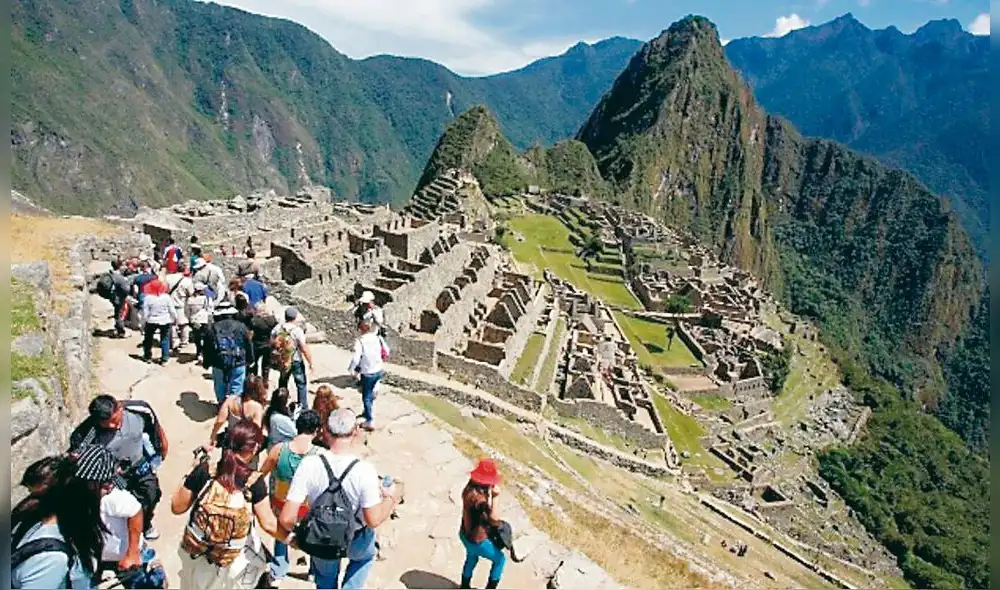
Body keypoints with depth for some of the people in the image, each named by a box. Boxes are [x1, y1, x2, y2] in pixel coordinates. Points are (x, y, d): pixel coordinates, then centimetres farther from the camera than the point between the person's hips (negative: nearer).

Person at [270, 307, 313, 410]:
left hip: (281, 361, 5)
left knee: (283, 382, 24)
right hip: (296, 361, -5)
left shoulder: (276, 328, -5)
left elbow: (271, 344, 2)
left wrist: (273, 360, 17)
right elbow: (304, 348, -20)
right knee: (301, 384, 6)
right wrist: (310, 362, -11)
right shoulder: (297, 330, -20)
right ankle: (303, 407, 5)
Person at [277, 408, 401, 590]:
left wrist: (295, 531, -3)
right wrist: (391, 499, -5)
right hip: (356, 540, -1)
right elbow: (374, 520, -24)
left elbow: (286, 519, -25)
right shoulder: (365, 470, -32)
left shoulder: (308, 464, -27)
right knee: (366, 556, 35)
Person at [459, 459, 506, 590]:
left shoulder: (470, 487, -11)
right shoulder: (478, 498, -40)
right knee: (500, 559, 16)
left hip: (466, 534, 8)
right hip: (477, 540, -8)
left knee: (471, 559, 34)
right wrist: (494, 497, -37)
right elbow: (495, 519, -39)